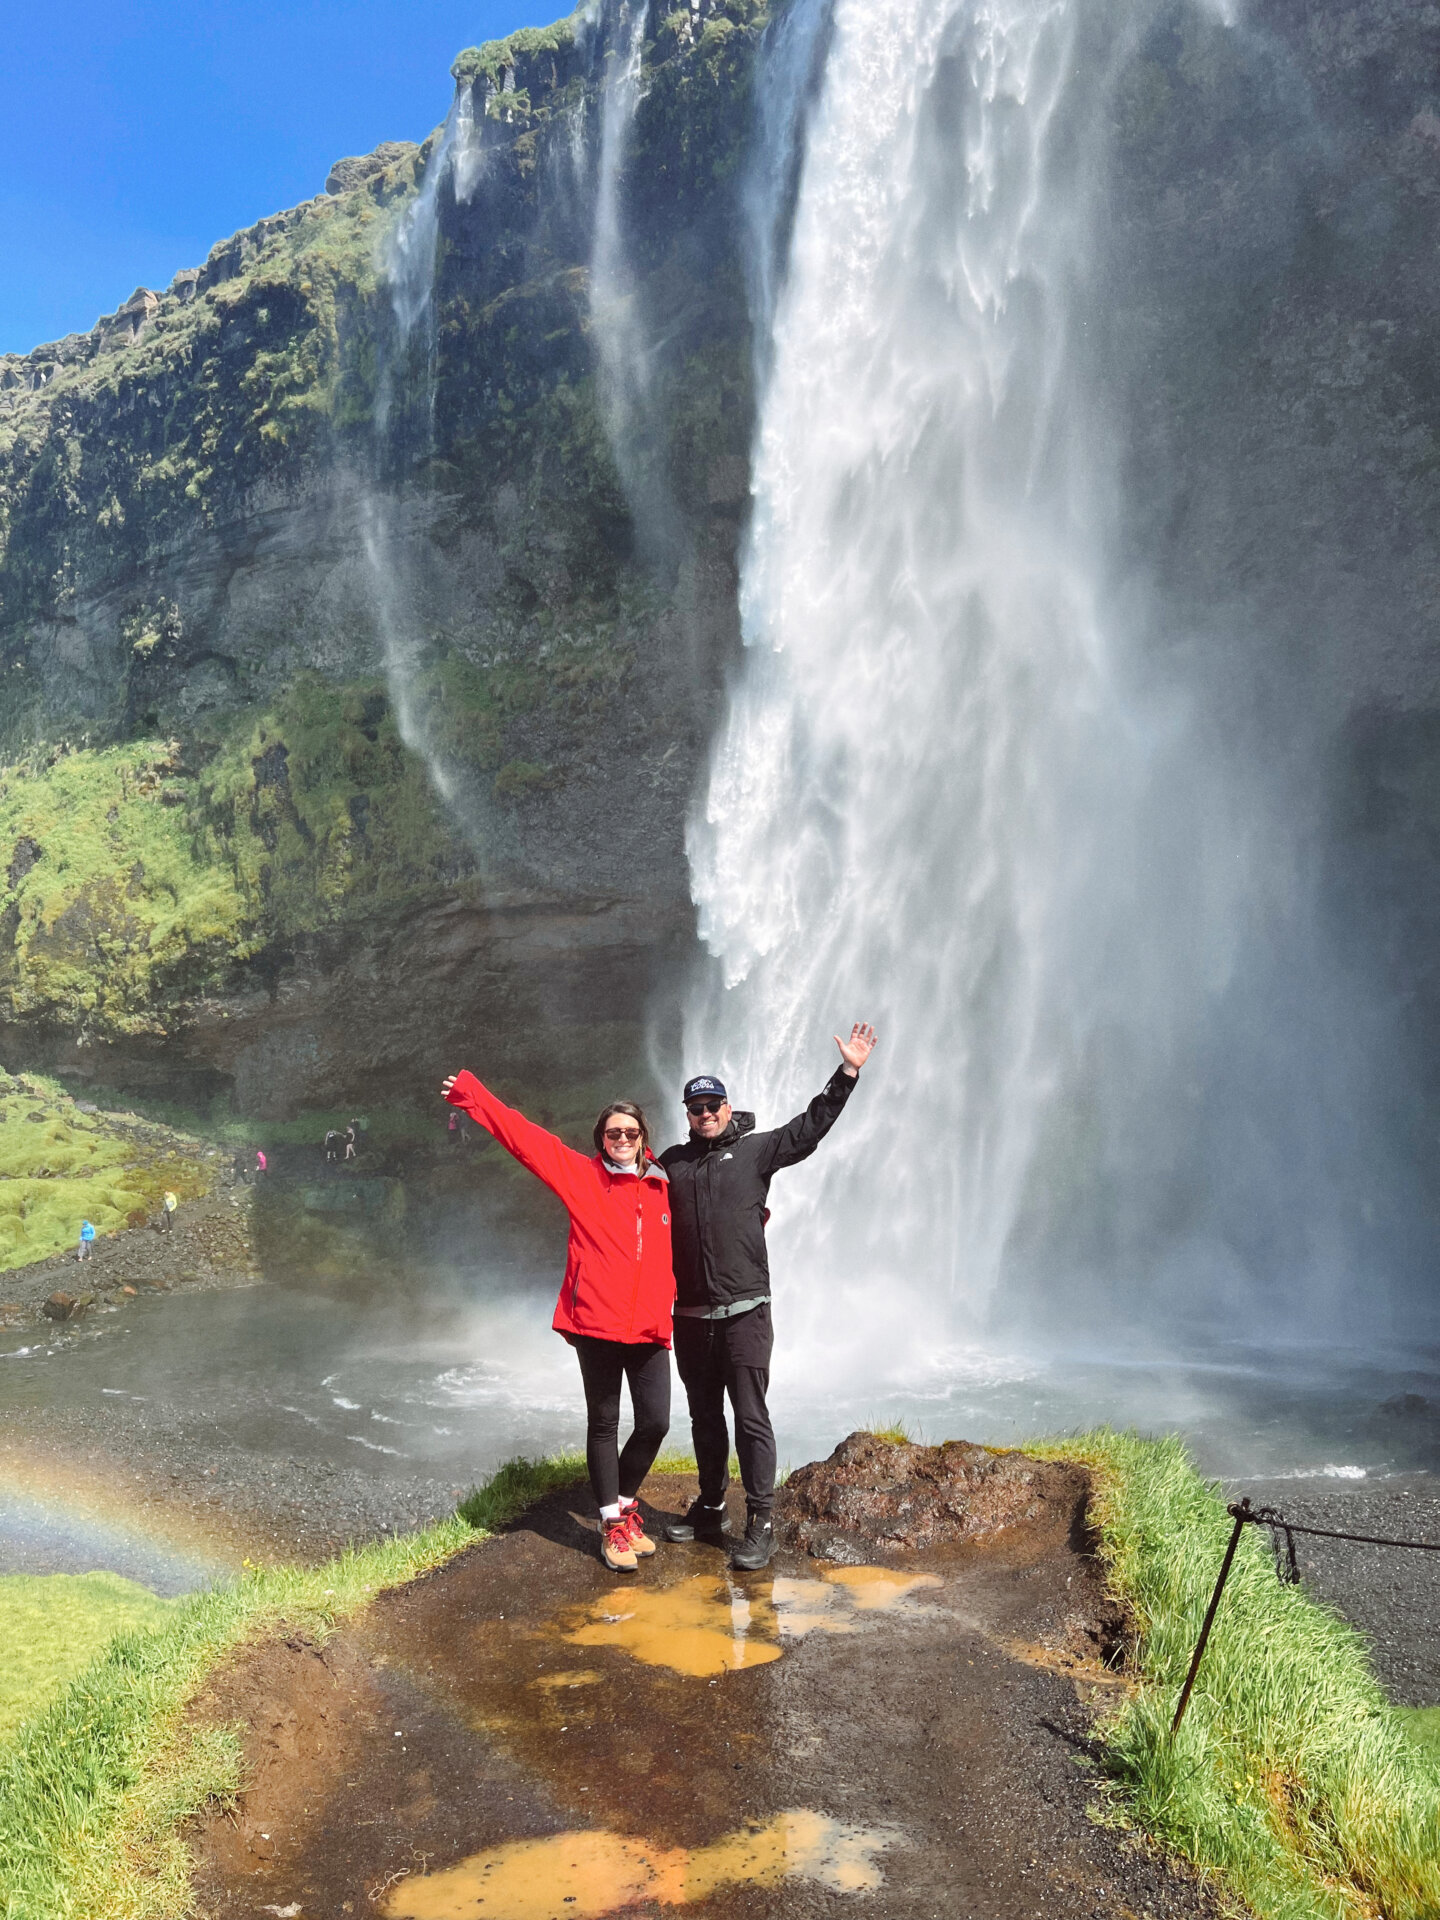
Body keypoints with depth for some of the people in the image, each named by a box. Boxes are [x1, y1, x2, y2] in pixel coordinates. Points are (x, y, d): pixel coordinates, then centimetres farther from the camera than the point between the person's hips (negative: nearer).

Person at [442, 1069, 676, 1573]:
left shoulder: (662, 1188, 10)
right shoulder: (582, 1175, 2)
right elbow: (524, 1137, -2)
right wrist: (470, 1094, -6)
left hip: (649, 1327, 3)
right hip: (596, 1322, -3)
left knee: (655, 1422, 2)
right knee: (603, 1424, 7)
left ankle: (624, 1503, 28)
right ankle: (613, 1523, 21)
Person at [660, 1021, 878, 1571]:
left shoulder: (755, 1150, 4)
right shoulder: (672, 1162, 13)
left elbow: (808, 1127, -4)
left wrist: (847, 1072, -10)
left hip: (745, 1313, -4)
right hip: (690, 1316, 4)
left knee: (750, 1416, -5)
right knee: (704, 1417, 15)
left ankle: (760, 1524, 3)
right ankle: (710, 1509, 29)